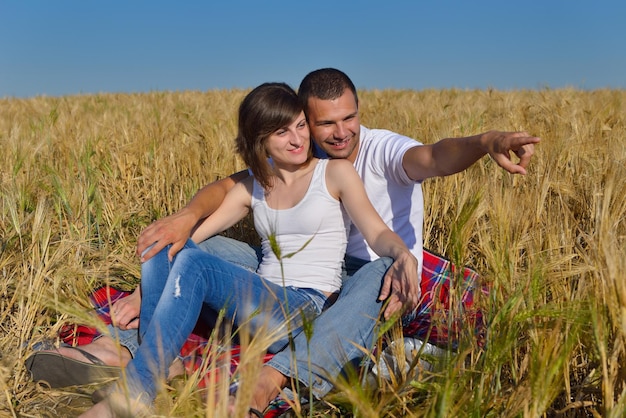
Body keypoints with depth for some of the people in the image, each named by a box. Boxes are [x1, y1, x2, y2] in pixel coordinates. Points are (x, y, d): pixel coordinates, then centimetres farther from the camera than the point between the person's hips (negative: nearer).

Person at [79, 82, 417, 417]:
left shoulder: (334, 172, 2)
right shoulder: (252, 187, 13)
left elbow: (377, 233, -9)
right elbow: (191, 236, 7)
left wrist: (402, 252, -33)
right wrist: (142, 294, -3)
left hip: (306, 308, -5)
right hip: (260, 301, 5)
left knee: (194, 264, -27)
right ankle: (155, 360, -16)